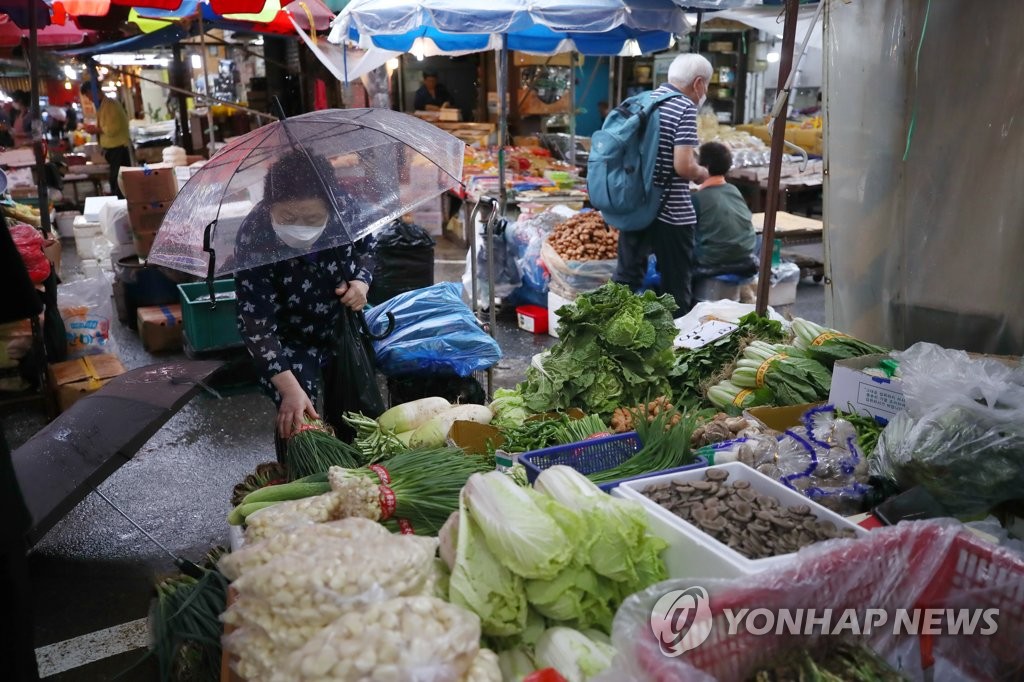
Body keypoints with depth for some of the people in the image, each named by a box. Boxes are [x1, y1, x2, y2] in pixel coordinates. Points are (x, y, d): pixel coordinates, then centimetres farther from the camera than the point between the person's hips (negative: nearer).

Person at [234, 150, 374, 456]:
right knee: (296, 421, -7)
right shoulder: (254, 242, -33)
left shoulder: (343, 211, -25)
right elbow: (256, 324, -32)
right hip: (288, 341, -3)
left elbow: (365, 248, 0)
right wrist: (289, 388, -38)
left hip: (343, 327, 4)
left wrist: (362, 281, -21)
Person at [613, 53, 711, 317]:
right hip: (670, 213, -7)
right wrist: (703, 174, -1)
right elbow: (683, 167, -21)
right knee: (676, 287, 7)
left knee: (626, 277, 14)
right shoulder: (685, 108, -13)